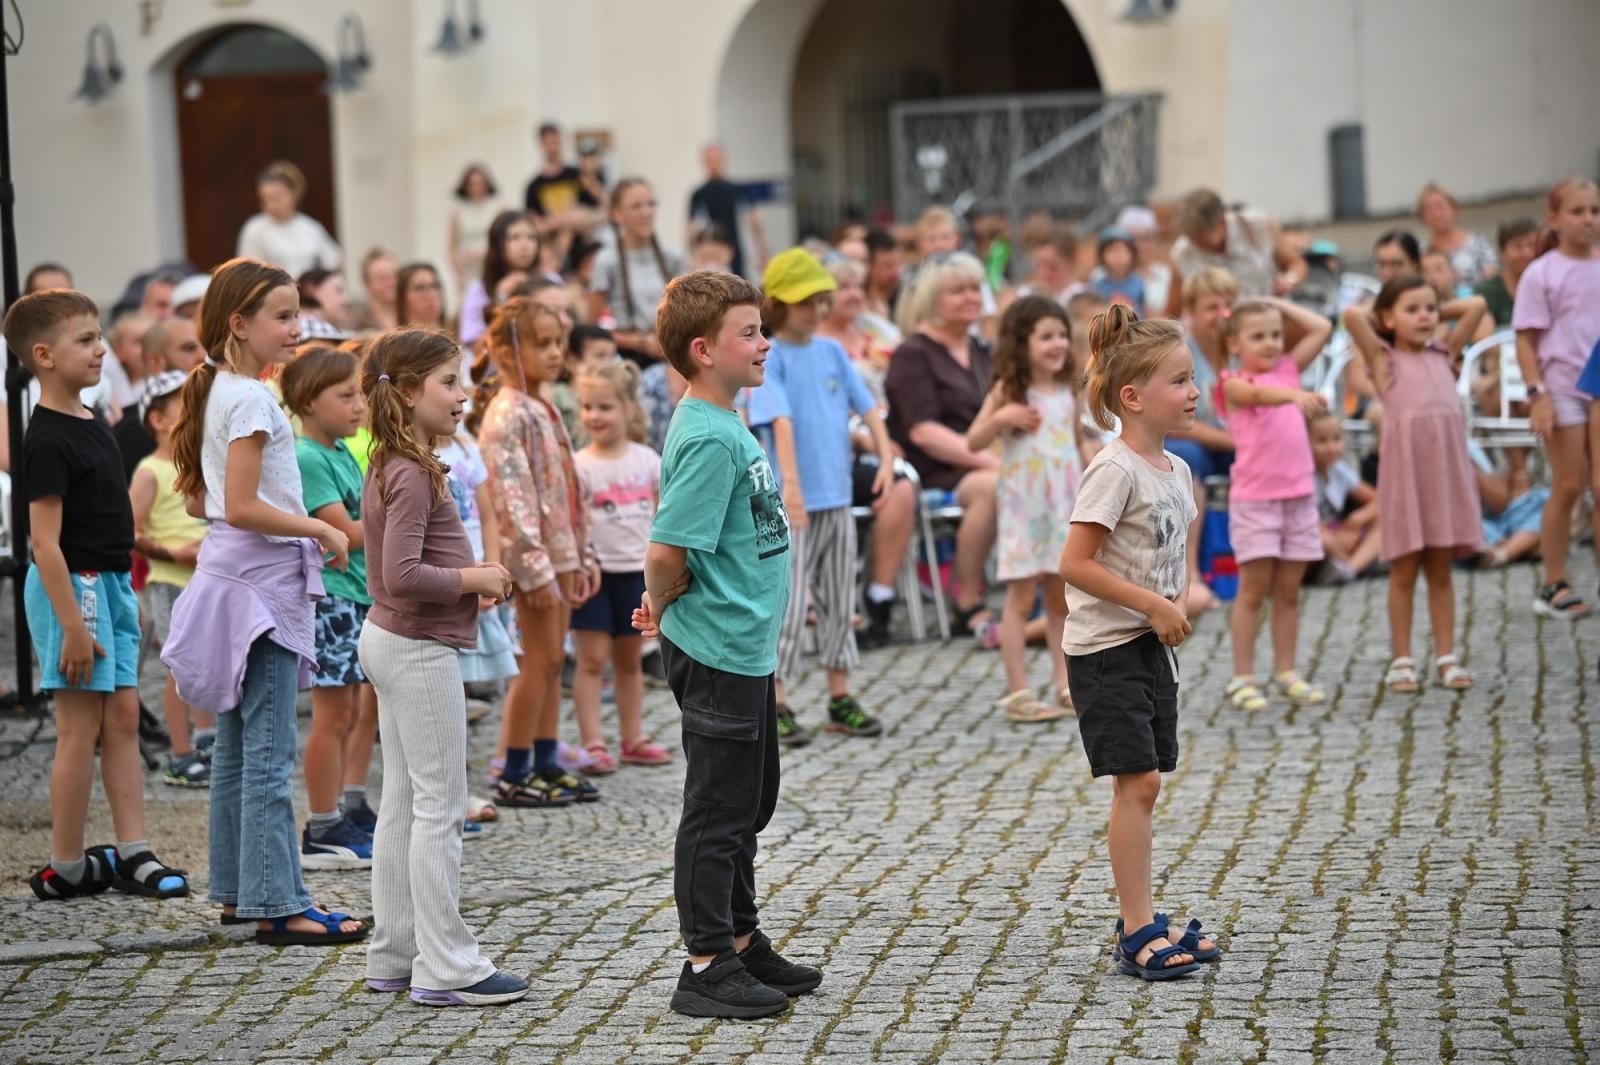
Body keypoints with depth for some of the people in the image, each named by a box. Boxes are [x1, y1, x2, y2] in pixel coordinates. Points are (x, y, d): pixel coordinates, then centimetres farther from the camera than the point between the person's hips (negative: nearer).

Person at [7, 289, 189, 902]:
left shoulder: (92, 425, 12)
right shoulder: (47, 441, -17)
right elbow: (46, 541, -20)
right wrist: (73, 625, -22)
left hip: (110, 583, 9)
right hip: (71, 587, -9)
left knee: (123, 716, 7)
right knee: (81, 728, -4)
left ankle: (132, 854, 10)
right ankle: (65, 869, 4)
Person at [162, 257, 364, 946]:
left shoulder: (217, 391, 12)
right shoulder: (251, 399, -17)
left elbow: (198, 498, 18)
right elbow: (242, 508, -23)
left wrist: (302, 529, 17)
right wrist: (322, 531, -14)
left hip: (231, 573, 10)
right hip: (260, 580, -10)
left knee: (236, 744, 14)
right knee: (270, 754, -9)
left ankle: (237, 890, 21)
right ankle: (279, 907, -8)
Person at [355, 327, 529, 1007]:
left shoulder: (388, 469, 11)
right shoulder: (411, 475, -19)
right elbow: (401, 575, -28)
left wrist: (469, 580, 8)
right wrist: (472, 579, -15)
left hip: (390, 643, 10)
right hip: (420, 652, -10)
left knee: (403, 805, 13)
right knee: (440, 808, -5)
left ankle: (394, 958, 18)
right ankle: (445, 968, -2)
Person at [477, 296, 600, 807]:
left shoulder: (544, 410, 15)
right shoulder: (508, 415, -15)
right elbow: (513, 497, -21)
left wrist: (583, 556, 17)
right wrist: (537, 567, -23)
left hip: (561, 551, 9)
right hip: (534, 553, -9)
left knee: (552, 660, 11)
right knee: (539, 660, -6)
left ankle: (545, 765, 17)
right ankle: (514, 776, 0)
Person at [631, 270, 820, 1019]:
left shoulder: (725, 425, 10)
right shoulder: (709, 438, -21)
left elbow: (687, 549, 19)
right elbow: (666, 553, -24)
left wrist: (664, 607, 9)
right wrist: (664, 610, -6)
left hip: (747, 652, 10)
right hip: (716, 653, -10)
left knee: (750, 804, 18)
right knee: (718, 811, -2)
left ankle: (742, 943, 30)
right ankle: (707, 970, 6)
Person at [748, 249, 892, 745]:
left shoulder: (832, 351, 9)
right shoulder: (768, 359, -9)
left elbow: (866, 407, 6)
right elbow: (781, 420, -22)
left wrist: (886, 456, -10)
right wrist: (790, 481, -33)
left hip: (837, 496, 6)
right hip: (790, 500, -6)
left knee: (840, 601, 12)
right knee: (788, 605, -4)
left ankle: (840, 699, 21)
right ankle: (776, 707, 2)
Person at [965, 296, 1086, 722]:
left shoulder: (1069, 392, 7)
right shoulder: (1009, 392, -6)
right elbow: (973, 442, -6)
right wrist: (1000, 417, -24)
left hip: (1066, 507, 5)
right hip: (1024, 507, -5)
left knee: (1062, 598, 9)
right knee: (1022, 598, -2)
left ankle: (1067, 687, 13)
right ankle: (1018, 692, 0)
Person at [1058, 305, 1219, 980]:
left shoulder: (1174, 470, 10)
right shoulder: (1115, 470, -17)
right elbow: (1075, 564, -21)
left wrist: (1175, 608, 4)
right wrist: (1153, 605, -19)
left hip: (1151, 645, 8)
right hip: (1104, 647, -8)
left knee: (1144, 784, 11)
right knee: (1137, 781, -11)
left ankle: (1140, 924, 18)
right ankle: (1139, 932, -8)